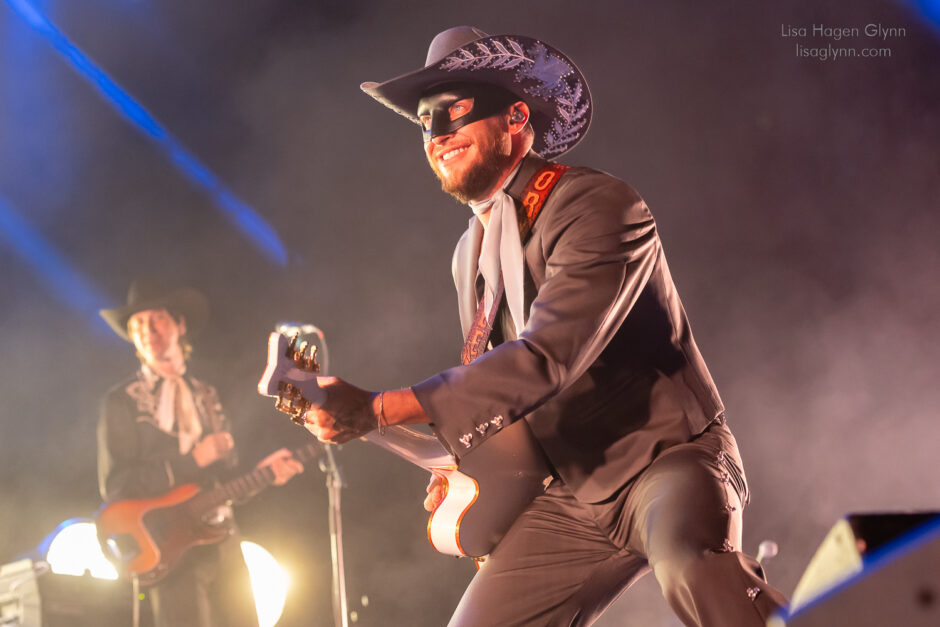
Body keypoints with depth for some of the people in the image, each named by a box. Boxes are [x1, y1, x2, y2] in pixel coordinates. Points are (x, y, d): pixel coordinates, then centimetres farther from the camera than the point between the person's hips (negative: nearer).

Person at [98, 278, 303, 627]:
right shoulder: (121, 402, -1)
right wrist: (193, 460, -15)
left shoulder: (206, 396, 17)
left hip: (224, 546, 5)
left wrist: (263, 471, 0)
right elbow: (114, 487, -10)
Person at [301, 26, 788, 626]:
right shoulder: (471, 252, 11)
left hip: (667, 457, -8)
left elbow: (544, 358, -29)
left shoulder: (598, 207, -17)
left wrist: (377, 410, -30)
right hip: (571, 496, 8)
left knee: (687, 555, -40)